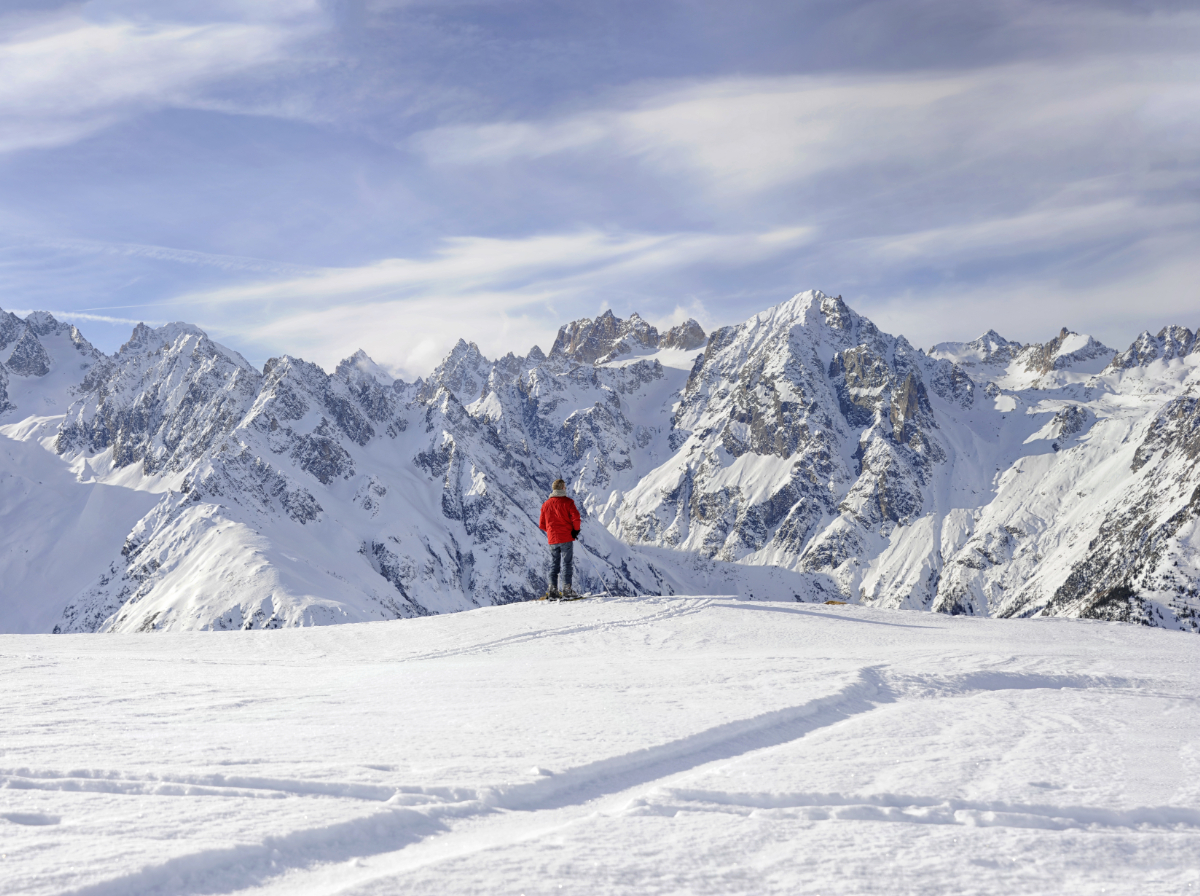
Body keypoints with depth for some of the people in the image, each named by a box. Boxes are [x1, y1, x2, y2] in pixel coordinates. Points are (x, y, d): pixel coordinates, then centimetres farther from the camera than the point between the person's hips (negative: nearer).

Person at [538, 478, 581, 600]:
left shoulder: (546, 504, 8)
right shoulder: (567, 502, -6)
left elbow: (541, 524, 10)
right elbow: (576, 517, -15)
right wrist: (576, 530, 1)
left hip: (552, 539, 4)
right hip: (566, 538, -4)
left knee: (553, 565, 8)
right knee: (567, 564, -1)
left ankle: (553, 591, 3)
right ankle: (567, 590, -6)